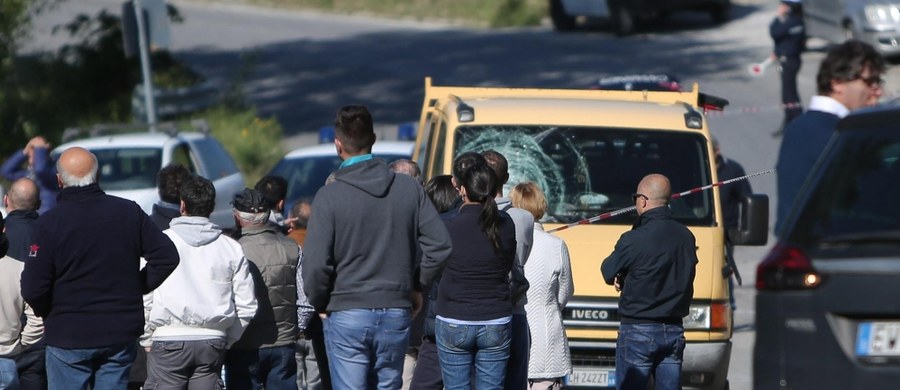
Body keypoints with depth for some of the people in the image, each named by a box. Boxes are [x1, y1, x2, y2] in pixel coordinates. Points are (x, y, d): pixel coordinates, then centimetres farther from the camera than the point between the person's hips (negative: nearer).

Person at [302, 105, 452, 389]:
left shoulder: (329, 197, -10)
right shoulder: (409, 189, 0)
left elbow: (316, 264, -14)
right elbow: (440, 245, -2)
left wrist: (320, 304, 4)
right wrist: (417, 286, 11)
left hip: (346, 315, -3)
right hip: (397, 314, 3)